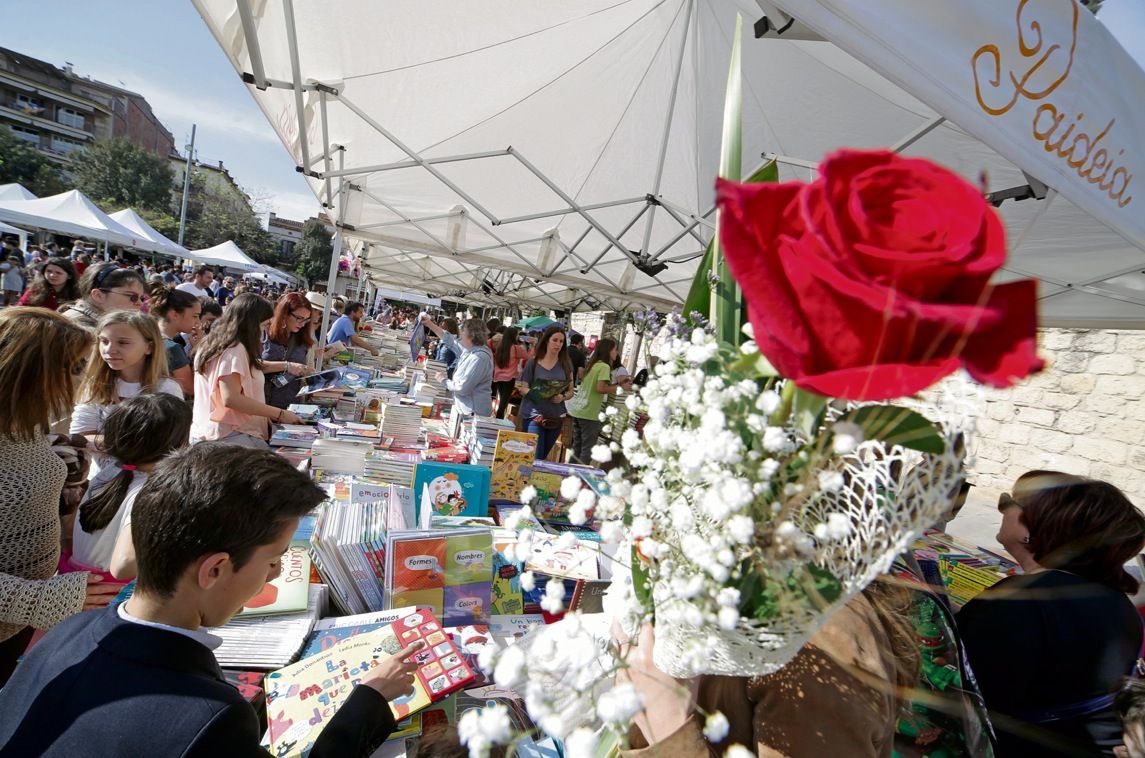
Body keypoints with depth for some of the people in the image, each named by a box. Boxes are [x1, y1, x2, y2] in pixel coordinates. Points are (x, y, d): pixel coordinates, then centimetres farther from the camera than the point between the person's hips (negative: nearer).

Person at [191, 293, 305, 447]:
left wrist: (287, 366, 28)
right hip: (229, 437, -10)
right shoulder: (234, 350, -13)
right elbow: (231, 398, -22)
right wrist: (280, 414, -19)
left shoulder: (213, 344, 15)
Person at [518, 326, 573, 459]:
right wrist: (534, 393, -21)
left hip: (556, 417, 3)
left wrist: (562, 397, -15)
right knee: (534, 458, -7)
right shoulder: (533, 363, -3)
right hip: (534, 415, -3)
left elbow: (570, 391, 7)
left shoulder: (566, 364, 4)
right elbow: (522, 388, -1)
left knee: (543, 457, 15)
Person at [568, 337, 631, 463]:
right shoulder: (604, 366, -12)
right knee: (587, 449, 2)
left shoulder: (592, 364, 13)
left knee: (577, 447, 17)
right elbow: (600, 388, -22)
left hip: (577, 411, 8)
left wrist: (618, 384, 12)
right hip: (589, 414, -8)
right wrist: (620, 387, -11)